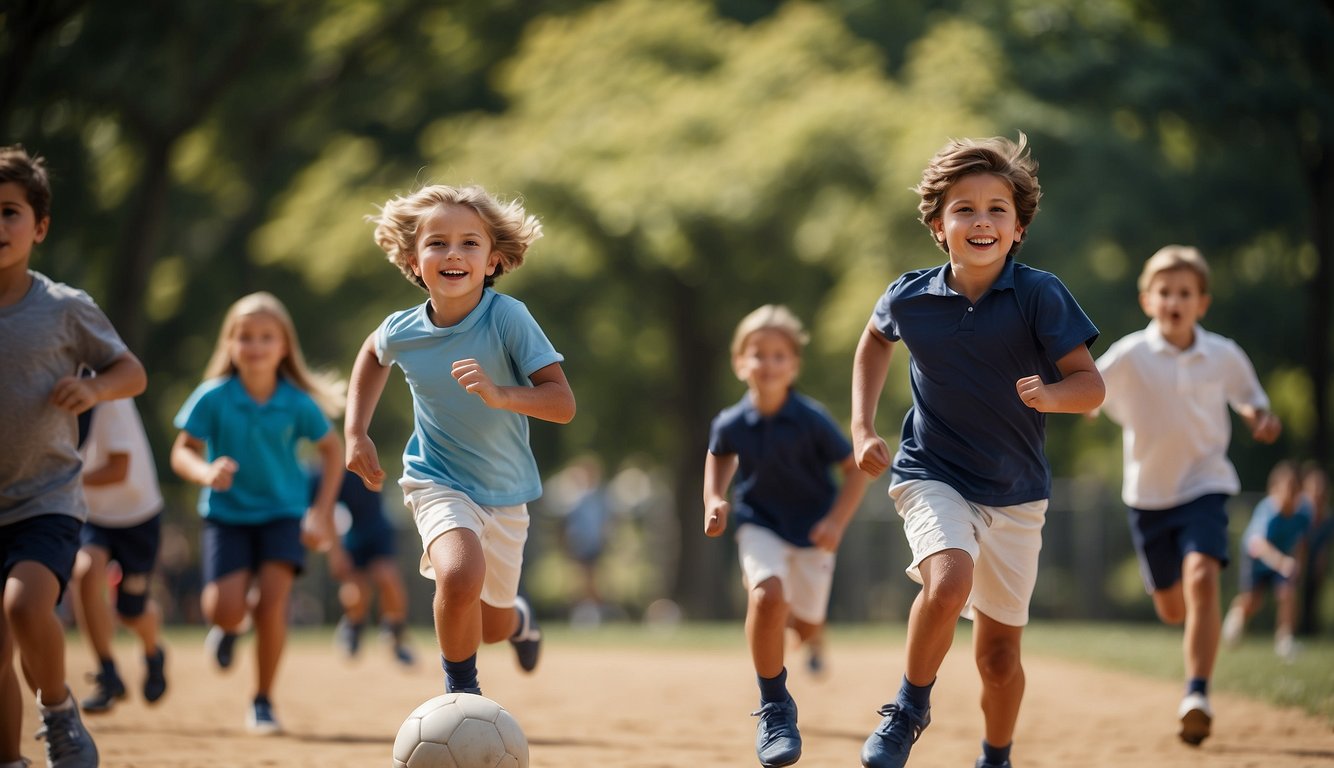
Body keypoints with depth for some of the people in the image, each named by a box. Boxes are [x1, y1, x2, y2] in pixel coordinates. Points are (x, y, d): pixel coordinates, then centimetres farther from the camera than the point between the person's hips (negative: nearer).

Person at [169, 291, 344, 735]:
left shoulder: (298, 402, -9)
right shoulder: (213, 398, -12)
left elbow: (332, 449, 5)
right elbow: (182, 452, -8)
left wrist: (321, 511, -1)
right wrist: (206, 473, -30)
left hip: (283, 514, 0)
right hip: (226, 514, 0)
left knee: (272, 599, -16)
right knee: (224, 608, -15)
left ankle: (263, 702, 2)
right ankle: (232, 625, 27)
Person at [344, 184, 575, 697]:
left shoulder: (508, 318, -20)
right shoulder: (401, 332, -13)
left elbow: (563, 404, -23)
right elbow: (373, 355, 14)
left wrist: (499, 394, -39)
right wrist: (356, 433, 6)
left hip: (505, 491, 1)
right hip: (438, 483, -1)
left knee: (492, 625, 16)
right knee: (460, 576, -32)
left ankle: (518, 618, 57)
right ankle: (460, 692, -8)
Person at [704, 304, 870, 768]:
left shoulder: (812, 421, -20)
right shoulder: (730, 424, -13)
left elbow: (856, 469, -11)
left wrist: (836, 522, -20)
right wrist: (715, 499, -3)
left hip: (811, 529, 0)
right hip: (760, 525, 0)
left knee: (805, 625, 10)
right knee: (767, 593, -29)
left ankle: (813, 635, 55)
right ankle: (775, 708, -16)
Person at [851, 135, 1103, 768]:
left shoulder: (1039, 295, -13)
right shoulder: (909, 298, -7)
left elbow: (1091, 384, -16)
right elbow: (875, 341, 16)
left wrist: (1052, 395, -37)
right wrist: (862, 428, 9)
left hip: (1015, 494, 1)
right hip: (932, 478, -1)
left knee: (999, 654, 7)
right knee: (949, 581, -31)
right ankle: (910, 708, -7)